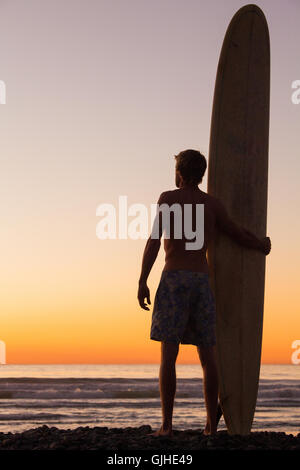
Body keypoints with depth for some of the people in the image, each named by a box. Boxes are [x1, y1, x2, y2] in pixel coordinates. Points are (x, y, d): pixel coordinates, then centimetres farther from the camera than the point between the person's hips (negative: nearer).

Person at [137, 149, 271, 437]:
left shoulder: (168, 198, 1)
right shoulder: (213, 204, 10)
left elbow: (154, 240, -9)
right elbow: (240, 236, 19)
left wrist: (142, 282, -8)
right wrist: (263, 246, 41)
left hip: (174, 280, -3)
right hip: (203, 281, 3)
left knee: (168, 354, -5)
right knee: (208, 356, 7)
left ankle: (166, 425, -9)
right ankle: (211, 424, 6)